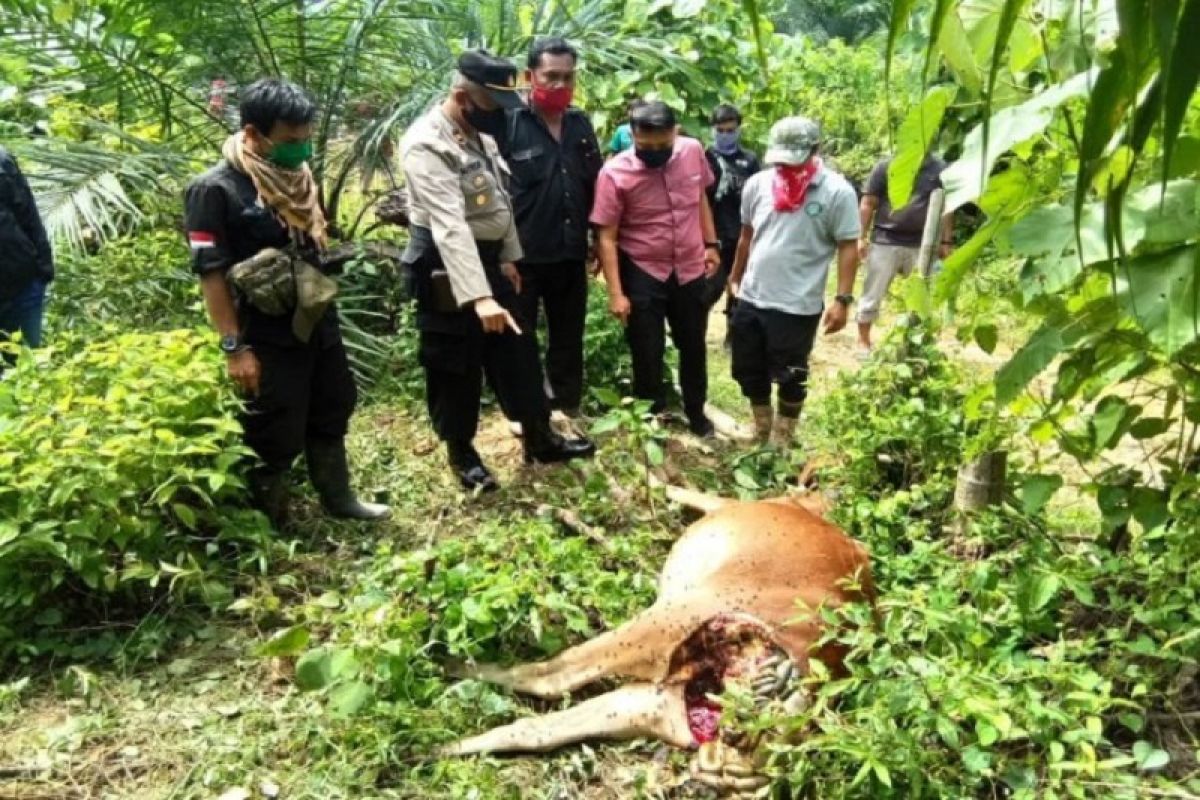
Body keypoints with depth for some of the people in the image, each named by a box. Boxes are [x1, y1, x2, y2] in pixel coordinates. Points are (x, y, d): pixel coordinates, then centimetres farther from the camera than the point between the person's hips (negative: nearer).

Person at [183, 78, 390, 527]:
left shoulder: (297, 175, 5)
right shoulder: (215, 190, -17)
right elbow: (211, 273, -18)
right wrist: (234, 347, -19)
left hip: (318, 322, 7)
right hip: (269, 337, -7)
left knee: (331, 415, 20)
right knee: (276, 438, 3)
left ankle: (338, 498, 39)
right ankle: (269, 529, 23)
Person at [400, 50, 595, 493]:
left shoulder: (481, 132, 5)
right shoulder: (427, 144, -23)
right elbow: (449, 225, -33)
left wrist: (508, 257, 14)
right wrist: (479, 297, -40)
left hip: (487, 257, 8)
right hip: (444, 268, -8)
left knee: (517, 351, 15)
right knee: (455, 366, 6)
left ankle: (540, 439, 30)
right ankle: (462, 454, 25)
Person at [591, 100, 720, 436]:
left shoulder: (693, 151, -8)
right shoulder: (615, 173, -20)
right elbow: (607, 237, -17)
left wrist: (711, 243, 11)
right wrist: (616, 293, -19)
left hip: (690, 269, 4)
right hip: (642, 274, -4)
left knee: (693, 345, 18)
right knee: (647, 354, 6)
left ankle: (695, 411, 38)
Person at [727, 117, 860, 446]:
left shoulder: (837, 191, -12)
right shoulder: (758, 184, 1)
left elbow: (848, 248, -9)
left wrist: (842, 299, -14)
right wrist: (736, 277, 21)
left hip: (797, 307, -5)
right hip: (750, 299, 5)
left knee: (790, 377, 10)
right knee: (749, 372, 17)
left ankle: (782, 441, 30)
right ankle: (762, 431, 39)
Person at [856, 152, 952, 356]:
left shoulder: (939, 169, 4)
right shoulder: (886, 167, -2)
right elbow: (867, 204, 0)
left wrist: (945, 242, 5)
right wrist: (862, 237, -5)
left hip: (922, 245, 2)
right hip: (885, 242, -2)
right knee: (873, 295, 4)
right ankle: (863, 341, 17)